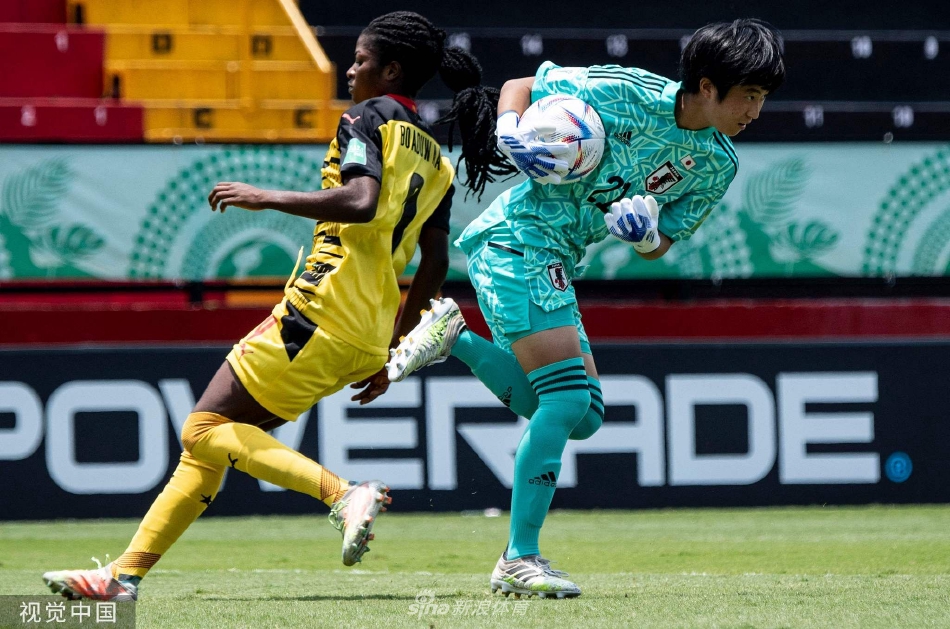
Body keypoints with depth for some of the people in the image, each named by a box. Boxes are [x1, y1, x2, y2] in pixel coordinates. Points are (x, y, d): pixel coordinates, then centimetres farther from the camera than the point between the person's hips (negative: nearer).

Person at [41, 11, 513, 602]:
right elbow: (435, 265, 18)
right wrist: (390, 352, 23)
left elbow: (360, 202, -22)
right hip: (367, 341, 9)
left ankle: (345, 493, -21)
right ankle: (125, 575, 6)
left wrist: (266, 197, -13)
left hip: (321, 313, -9)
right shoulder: (436, 162, 19)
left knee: (205, 430, -7)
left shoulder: (368, 119, -4)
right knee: (208, 444, 10)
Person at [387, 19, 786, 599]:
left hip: (556, 263, 8)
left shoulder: (719, 165, 2)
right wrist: (512, 136, -24)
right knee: (568, 396, -17)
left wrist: (646, 233, -13)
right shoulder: (627, 94, -16)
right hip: (518, 239, -8)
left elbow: (658, 247, 10)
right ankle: (519, 561, -14)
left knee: (583, 415, 9)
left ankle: (456, 340, 16)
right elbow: (519, 87, -4)